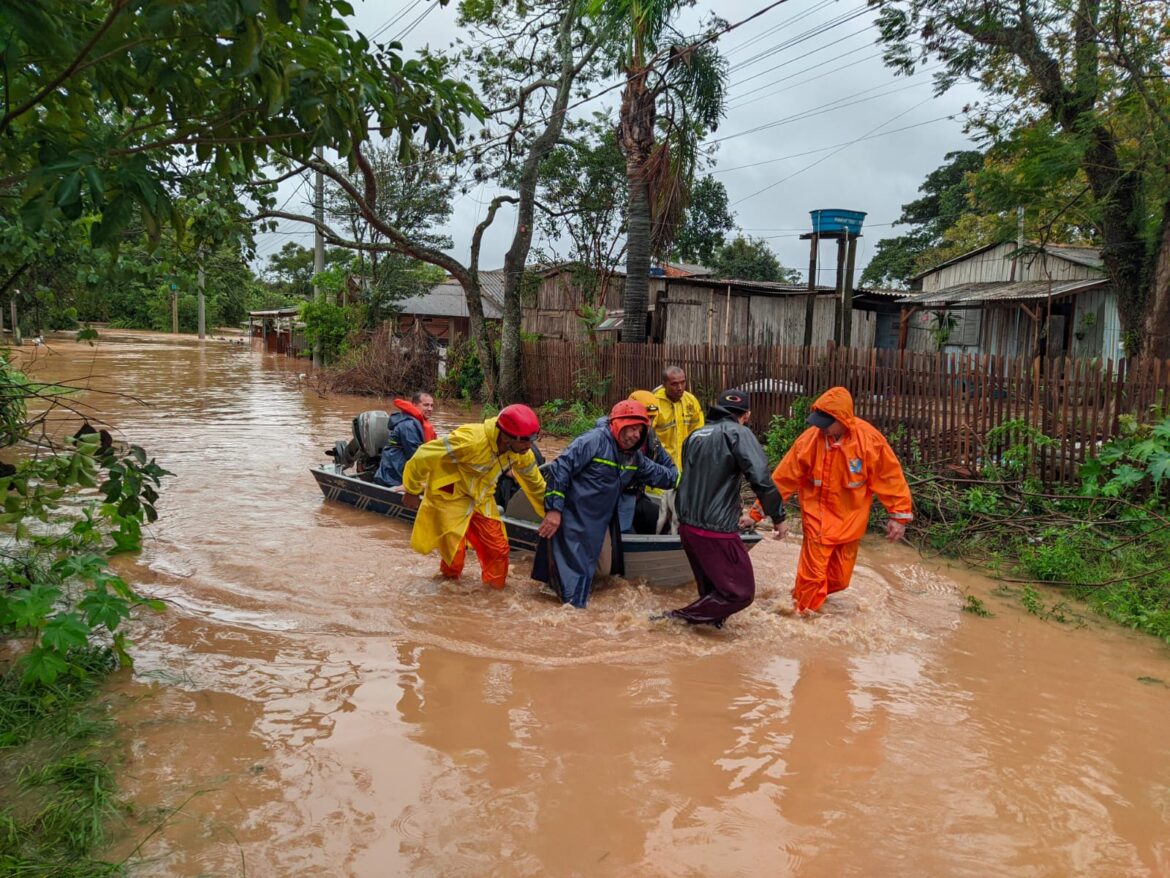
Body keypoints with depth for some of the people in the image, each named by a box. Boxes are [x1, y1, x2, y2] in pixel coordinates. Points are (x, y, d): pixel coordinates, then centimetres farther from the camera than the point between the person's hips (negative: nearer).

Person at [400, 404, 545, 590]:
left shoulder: (520, 452, -15)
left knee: (498, 547, 3)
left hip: (481, 499, 6)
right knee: (454, 550, 1)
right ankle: (450, 582, 32)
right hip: (450, 498, -5)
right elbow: (424, 456, -28)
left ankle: (496, 588, 25)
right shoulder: (471, 440, -37)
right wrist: (412, 491, -14)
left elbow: (535, 482, 5)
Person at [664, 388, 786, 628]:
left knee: (711, 588, 24)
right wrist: (778, 516, -4)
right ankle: (680, 617, 0)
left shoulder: (695, 435, 14)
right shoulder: (738, 433, -8)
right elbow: (761, 478, -18)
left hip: (688, 527, 8)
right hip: (715, 533, -8)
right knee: (741, 592, 3)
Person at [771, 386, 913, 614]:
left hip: (850, 520, 2)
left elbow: (890, 477, -6)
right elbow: (782, 479, -12)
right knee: (813, 575, -2)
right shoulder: (809, 439, -18)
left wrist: (900, 516, -3)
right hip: (818, 519, -2)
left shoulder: (870, 438, -17)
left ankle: (810, 598, 40)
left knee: (839, 578, 14)